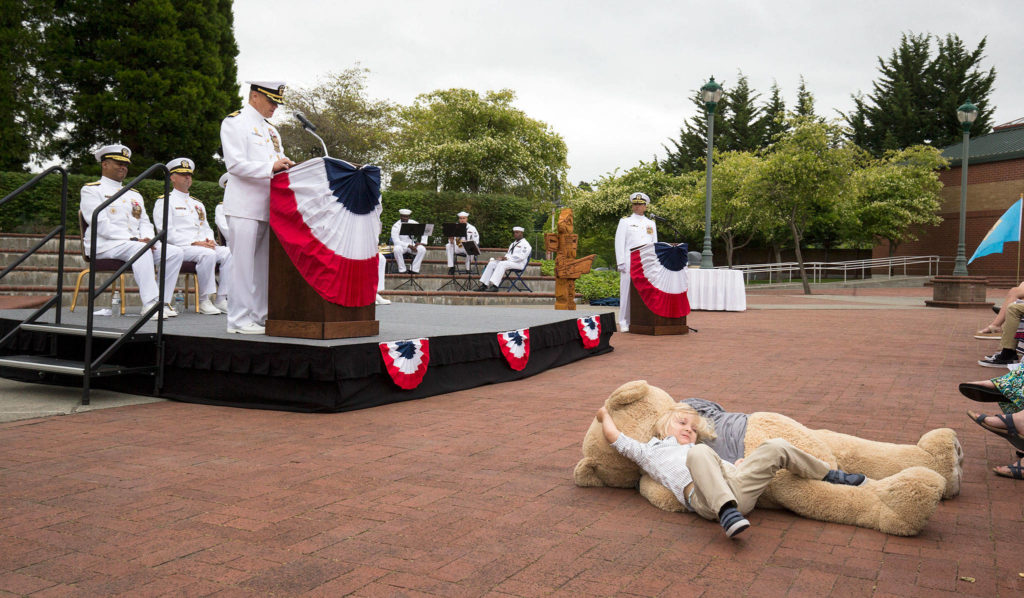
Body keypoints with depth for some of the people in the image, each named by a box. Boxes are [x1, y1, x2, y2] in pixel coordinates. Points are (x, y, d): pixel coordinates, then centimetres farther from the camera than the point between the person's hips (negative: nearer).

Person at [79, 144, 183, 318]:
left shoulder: (134, 195, 27)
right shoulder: (91, 190, 5)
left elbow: (145, 222, 18)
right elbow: (100, 224, -9)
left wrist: (147, 239, -7)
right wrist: (133, 239, -19)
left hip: (138, 244, 7)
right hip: (104, 245, -6)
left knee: (174, 252, -16)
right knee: (140, 250, -37)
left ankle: (162, 301, -18)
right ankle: (150, 303, -42)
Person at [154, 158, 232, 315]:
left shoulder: (198, 203, 28)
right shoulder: (164, 202, 5)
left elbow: (206, 228, 25)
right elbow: (167, 232, -7)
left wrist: (210, 240, 0)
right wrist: (194, 243, -17)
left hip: (203, 245, 6)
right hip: (179, 248, -6)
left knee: (228, 253, -22)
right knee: (207, 254, -35)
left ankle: (222, 300, -24)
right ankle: (204, 301, -27)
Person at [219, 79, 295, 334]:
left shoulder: (270, 129, 23)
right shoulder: (234, 122, -1)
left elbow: (278, 161, 28)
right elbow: (235, 163, -12)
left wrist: (286, 166, 5)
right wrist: (271, 167, -22)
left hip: (268, 206, 8)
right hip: (245, 206, -7)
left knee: (263, 264, 8)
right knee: (243, 263, -7)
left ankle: (259, 316, 14)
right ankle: (239, 320, -2)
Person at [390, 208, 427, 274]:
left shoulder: (414, 223, 1)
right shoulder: (396, 226, -11)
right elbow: (396, 241, -20)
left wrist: (422, 243, -10)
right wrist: (409, 246, -29)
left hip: (412, 245, 3)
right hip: (401, 245, -3)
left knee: (422, 249, -27)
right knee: (397, 249, -37)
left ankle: (414, 269, -22)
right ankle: (402, 270, -25)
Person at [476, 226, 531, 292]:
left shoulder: (525, 244, -2)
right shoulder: (513, 244, 27)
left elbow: (521, 257, -15)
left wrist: (508, 258, -19)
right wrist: (504, 257, 1)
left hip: (518, 264, -8)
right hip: (508, 261, 8)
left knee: (502, 264, -35)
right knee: (491, 263, -12)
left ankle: (494, 286, -45)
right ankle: (484, 285, -22)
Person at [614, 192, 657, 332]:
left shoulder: (651, 223, 17)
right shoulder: (625, 222, 6)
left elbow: (655, 243, 18)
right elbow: (619, 243, -1)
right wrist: (621, 263, -9)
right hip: (630, 262, -3)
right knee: (627, 291, -4)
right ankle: (624, 323, 0)